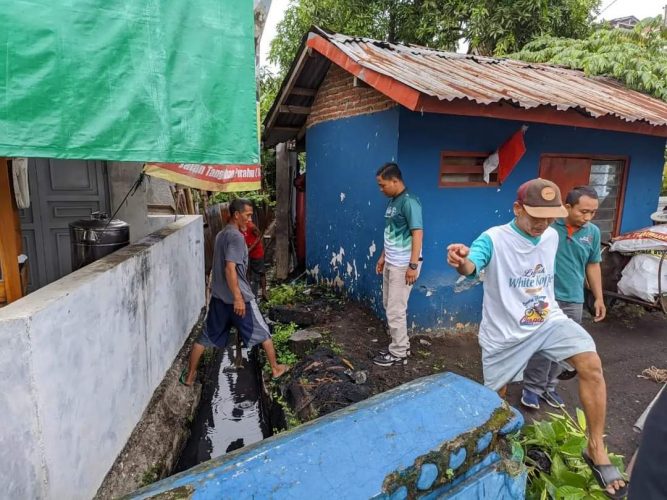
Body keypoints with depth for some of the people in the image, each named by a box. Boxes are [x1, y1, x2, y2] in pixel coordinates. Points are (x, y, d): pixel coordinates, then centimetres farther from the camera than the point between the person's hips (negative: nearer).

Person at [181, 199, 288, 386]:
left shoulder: (221, 235, 11)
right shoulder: (236, 237, -18)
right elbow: (230, 269, -25)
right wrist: (238, 298, -25)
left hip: (218, 296, 8)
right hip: (237, 297, -8)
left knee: (206, 336, 14)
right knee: (263, 333, 9)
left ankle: (189, 376, 22)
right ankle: (275, 368, 21)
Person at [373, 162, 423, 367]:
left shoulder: (409, 202, -17)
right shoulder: (392, 202, 11)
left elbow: (417, 233, -21)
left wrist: (413, 265, -24)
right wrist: (383, 257, 20)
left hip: (403, 265, -9)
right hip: (391, 263, 10)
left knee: (396, 310, -1)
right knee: (389, 306, 17)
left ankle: (398, 353, 14)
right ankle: (401, 344, 31)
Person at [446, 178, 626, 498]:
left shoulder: (552, 236, -2)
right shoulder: (494, 239, -21)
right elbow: (472, 265, -43)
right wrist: (462, 262, -64)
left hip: (548, 320, 4)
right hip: (504, 333, -4)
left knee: (592, 365, -19)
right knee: (496, 396, 12)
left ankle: (596, 448, 0)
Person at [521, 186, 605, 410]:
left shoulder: (593, 232, 2)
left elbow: (593, 265, 13)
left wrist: (599, 298, 13)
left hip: (573, 301, 5)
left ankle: (548, 386, 31)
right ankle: (532, 387, 19)